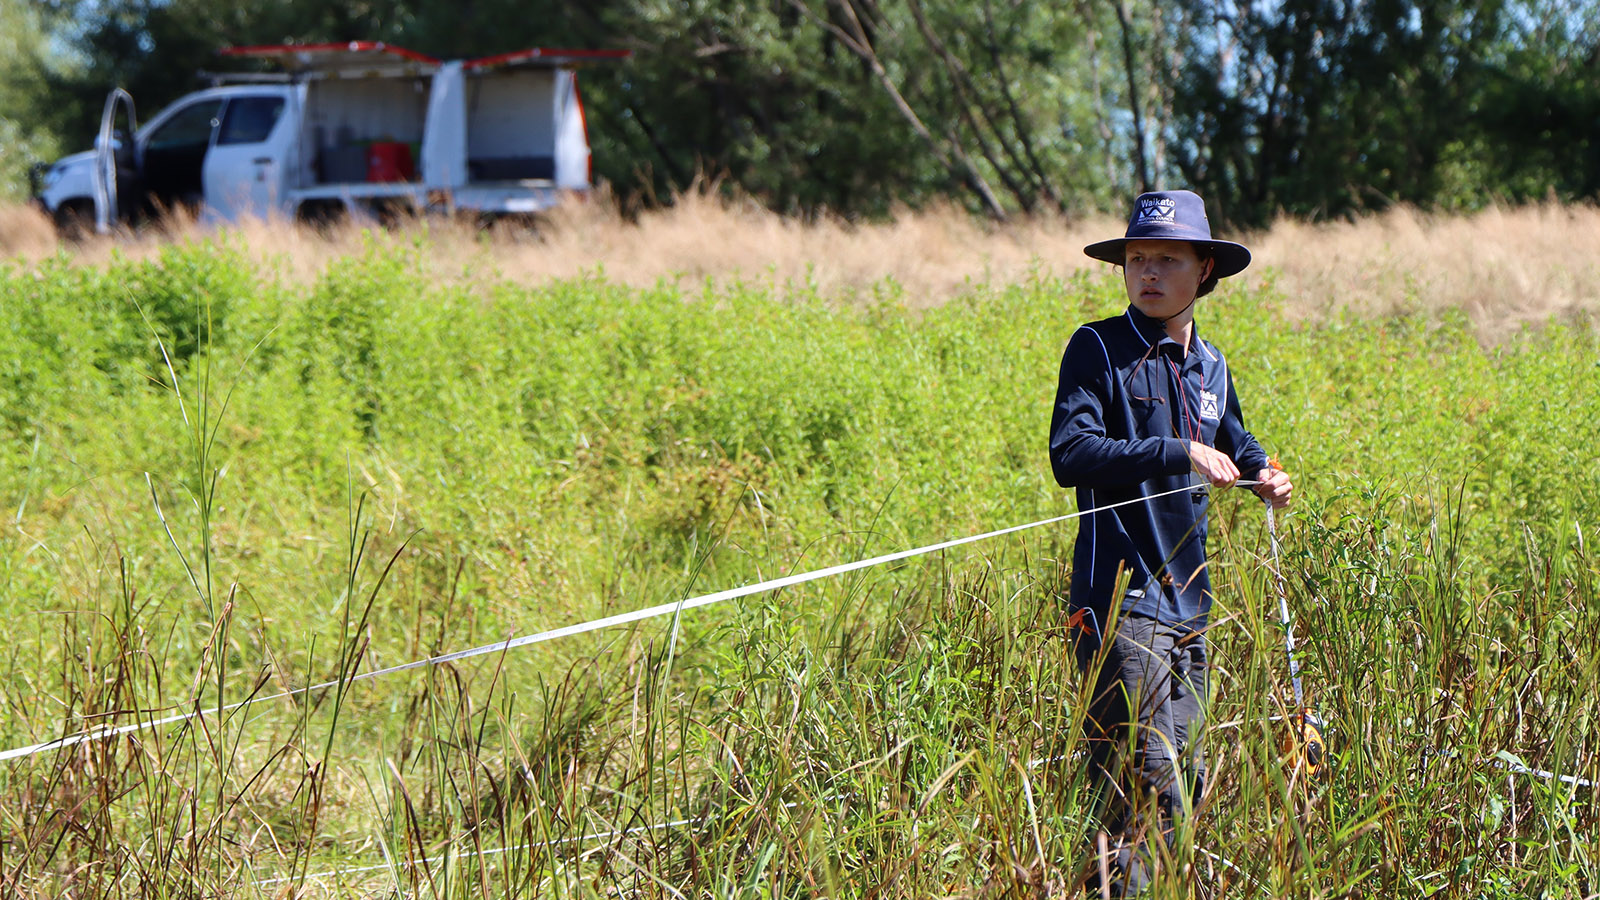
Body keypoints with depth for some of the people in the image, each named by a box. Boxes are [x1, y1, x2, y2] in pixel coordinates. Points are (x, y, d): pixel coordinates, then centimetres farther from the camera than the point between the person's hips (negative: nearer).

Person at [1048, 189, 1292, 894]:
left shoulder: (1211, 366, 16)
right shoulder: (1097, 348, -4)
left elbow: (1234, 440, 36)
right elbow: (1070, 453, -17)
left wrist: (1260, 472, 14)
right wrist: (1179, 453, -20)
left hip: (1188, 600, 7)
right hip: (1121, 594, -7)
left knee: (1186, 776, 8)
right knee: (1145, 780, -14)